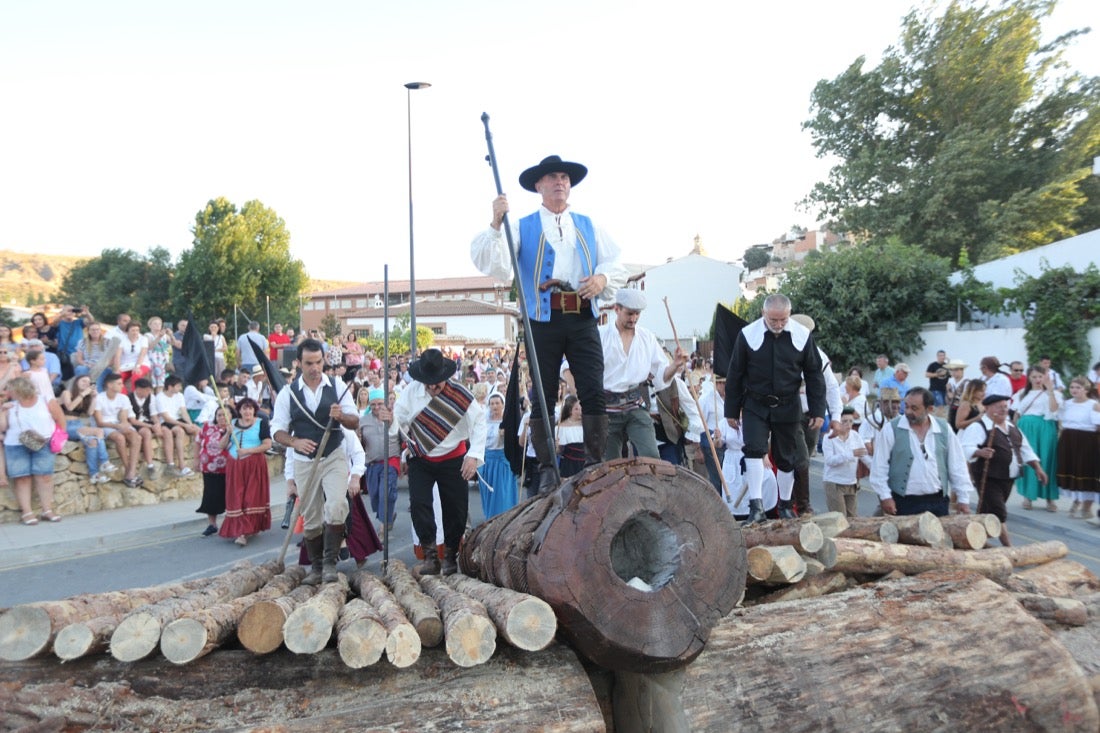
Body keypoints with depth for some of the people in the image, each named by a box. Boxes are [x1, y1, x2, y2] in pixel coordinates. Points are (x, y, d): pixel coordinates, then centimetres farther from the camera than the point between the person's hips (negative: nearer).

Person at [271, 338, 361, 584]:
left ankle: (330, 562, -7)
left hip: (334, 458, -1)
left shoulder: (338, 387, -1)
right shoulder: (287, 393, -1)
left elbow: (355, 422, -1)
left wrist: (341, 416, -24)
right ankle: (316, 567, 25)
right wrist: (295, 442, -20)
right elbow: (278, 430, 0)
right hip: (305, 462, 1)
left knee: (337, 506, -21)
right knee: (310, 518, 9)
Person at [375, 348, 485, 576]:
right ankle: (430, 556, -2)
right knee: (419, 504, -12)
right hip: (420, 461, 1)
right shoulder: (410, 392, -10)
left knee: (455, 509, 4)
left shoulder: (460, 394, -14)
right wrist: (390, 420, -34)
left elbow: (479, 422, -11)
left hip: (453, 460, -1)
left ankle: (450, 557, 23)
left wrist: (474, 455, -20)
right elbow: (399, 423, -9)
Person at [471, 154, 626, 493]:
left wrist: (602, 278, -5)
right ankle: (547, 468, 8)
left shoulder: (588, 226, 21)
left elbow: (617, 264, 17)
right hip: (543, 319, -2)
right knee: (543, 397, 1)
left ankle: (596, 464, 4)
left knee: (594, 392, -4)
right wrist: (496, 224, -16)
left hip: (583, 318, 2)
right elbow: (493, 264, -2)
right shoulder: (522, 227, 12)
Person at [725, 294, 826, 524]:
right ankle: (756, 507, -12)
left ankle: (785, 506, 27)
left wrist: (818, 411, -1)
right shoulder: (748, 334, -11)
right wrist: (731, 411, 0)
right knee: (754, 451, -16)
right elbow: (734, 375, -2)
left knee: (786, 459, 10)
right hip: (755, 406, -1)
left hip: (788, 407, 2)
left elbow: (814, 375, 2)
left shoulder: (802, 335, -7)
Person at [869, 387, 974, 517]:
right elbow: (879, 466, -4)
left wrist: (964, 499, 7)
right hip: (904, 502, -3)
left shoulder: (944, 429, 4)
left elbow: (957, 466, 8)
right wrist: (885, 496, -8)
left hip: (937, 502, 3)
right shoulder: (891, 429, -4)